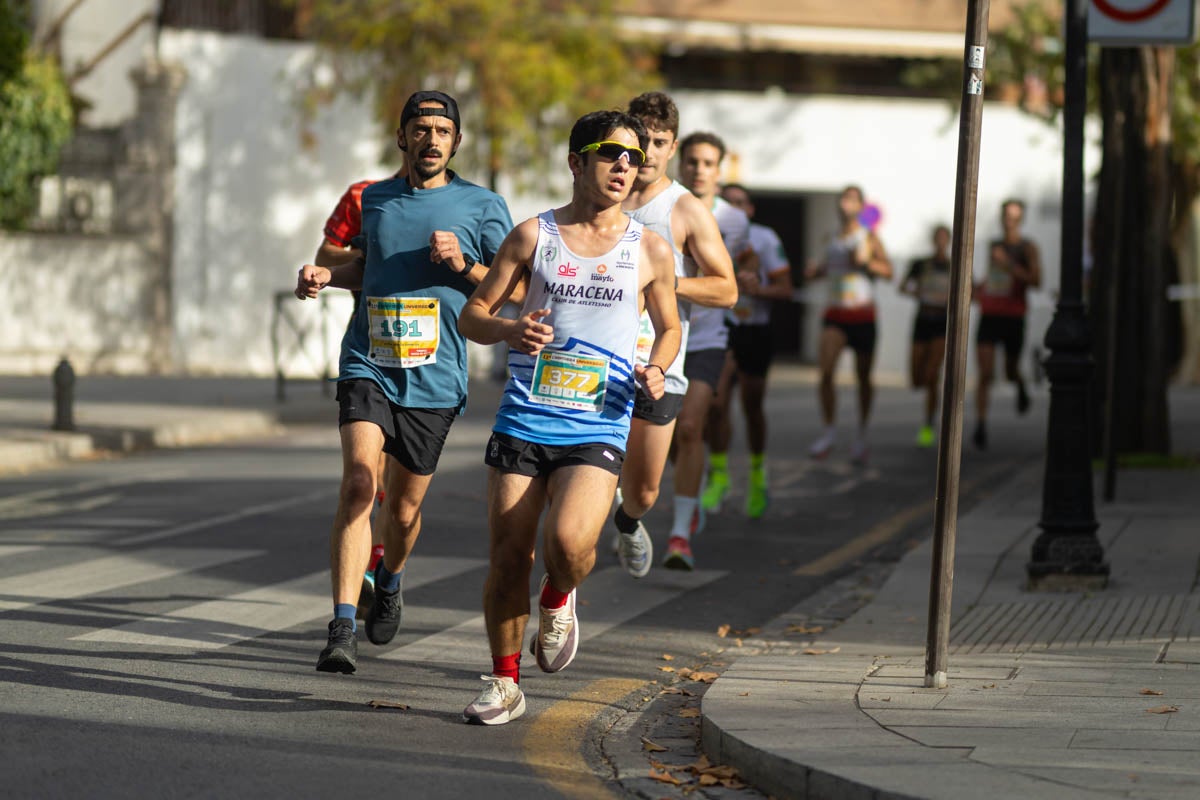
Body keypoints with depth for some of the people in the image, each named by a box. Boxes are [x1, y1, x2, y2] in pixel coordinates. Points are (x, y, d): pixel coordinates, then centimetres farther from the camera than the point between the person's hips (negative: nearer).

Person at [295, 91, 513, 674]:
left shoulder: (482, 206, 1)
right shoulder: (374, 199, 11)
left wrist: (464, 265, -14)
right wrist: (327, 275, 8)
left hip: (434, 379, 0)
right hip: (367, 364, 0)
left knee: (405, 506, 10)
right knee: (359, 482, -20)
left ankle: (389, 584, 45)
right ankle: (342, 631, -25)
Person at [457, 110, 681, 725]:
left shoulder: (650, 250, 6)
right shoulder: (533, 235, 5)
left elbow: (669, 328, 20)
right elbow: (472, 315, 8)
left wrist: (656, 369, -1)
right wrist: (509, 330, -15)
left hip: (598, 427, -1)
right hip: (523, 420, 1)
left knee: (568, 542, -23)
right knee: (508, 557, 0)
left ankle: (557, 602, 13)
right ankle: (505, 684, 17)